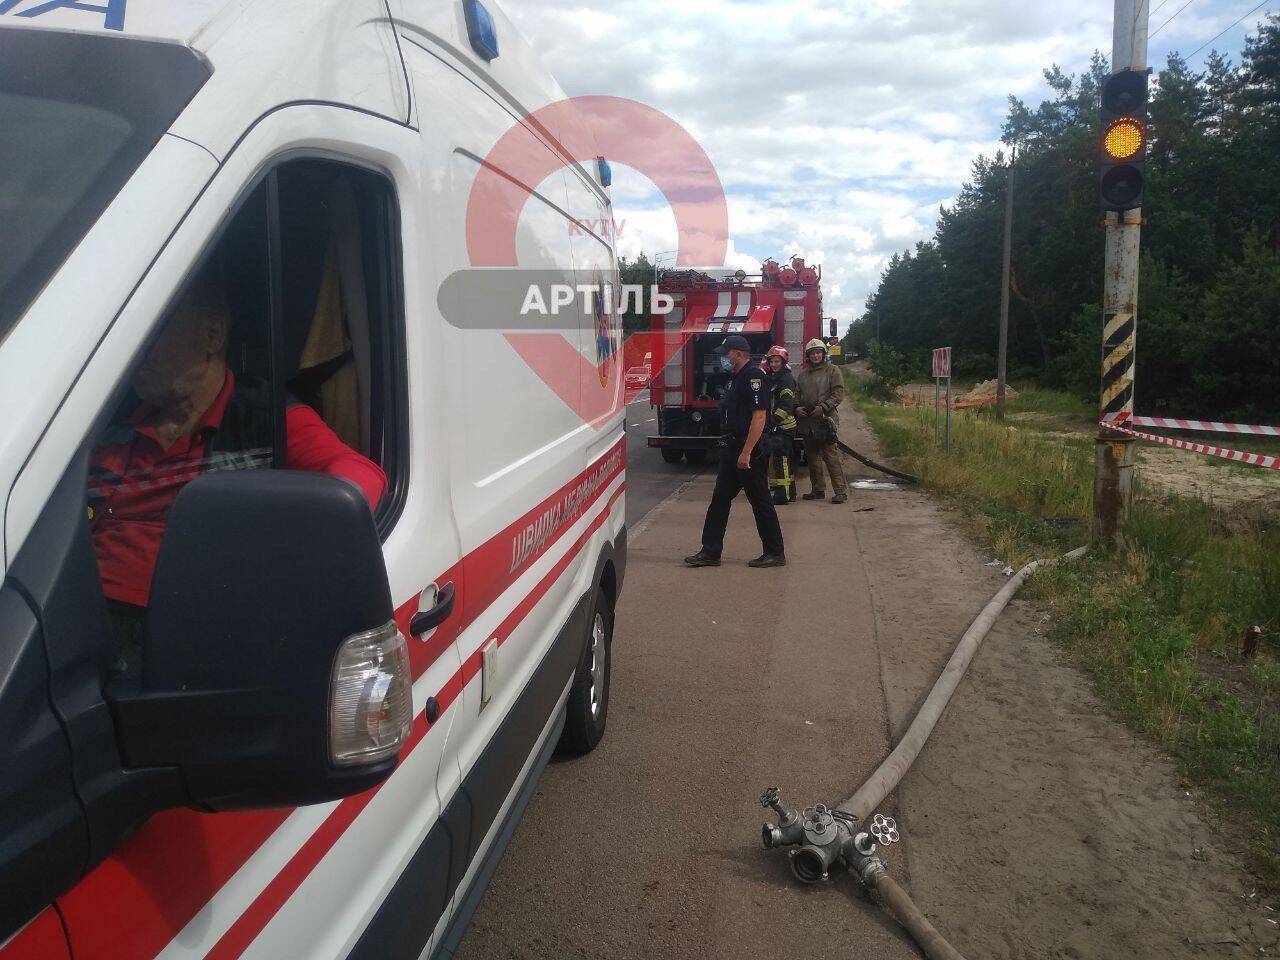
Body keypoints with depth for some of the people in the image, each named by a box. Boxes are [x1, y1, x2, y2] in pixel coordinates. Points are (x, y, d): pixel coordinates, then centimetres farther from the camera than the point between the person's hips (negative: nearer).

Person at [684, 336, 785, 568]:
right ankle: (710, 553, 13)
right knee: (720, 499, 9)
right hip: (733, 448, 10)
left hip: (750, 451, -10)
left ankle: (775, 553, 10)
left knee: (760, 501, -1)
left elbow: (759, 416, -22)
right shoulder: (737, 378, 17)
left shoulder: (754, 377, -15)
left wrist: (746, 453, -25)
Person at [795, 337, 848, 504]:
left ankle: (841, 491, -10)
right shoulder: (803, 374, 18)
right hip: (806, 421, 6)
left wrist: (823, 407, -16)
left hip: (825, 420, -6)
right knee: (812, 458, 11)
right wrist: (796, 407, 0)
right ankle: (818, 490, 21)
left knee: (831, 456, -11)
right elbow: (796, 393, 21)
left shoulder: (832, 370, 1)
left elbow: (838, 393, -6)